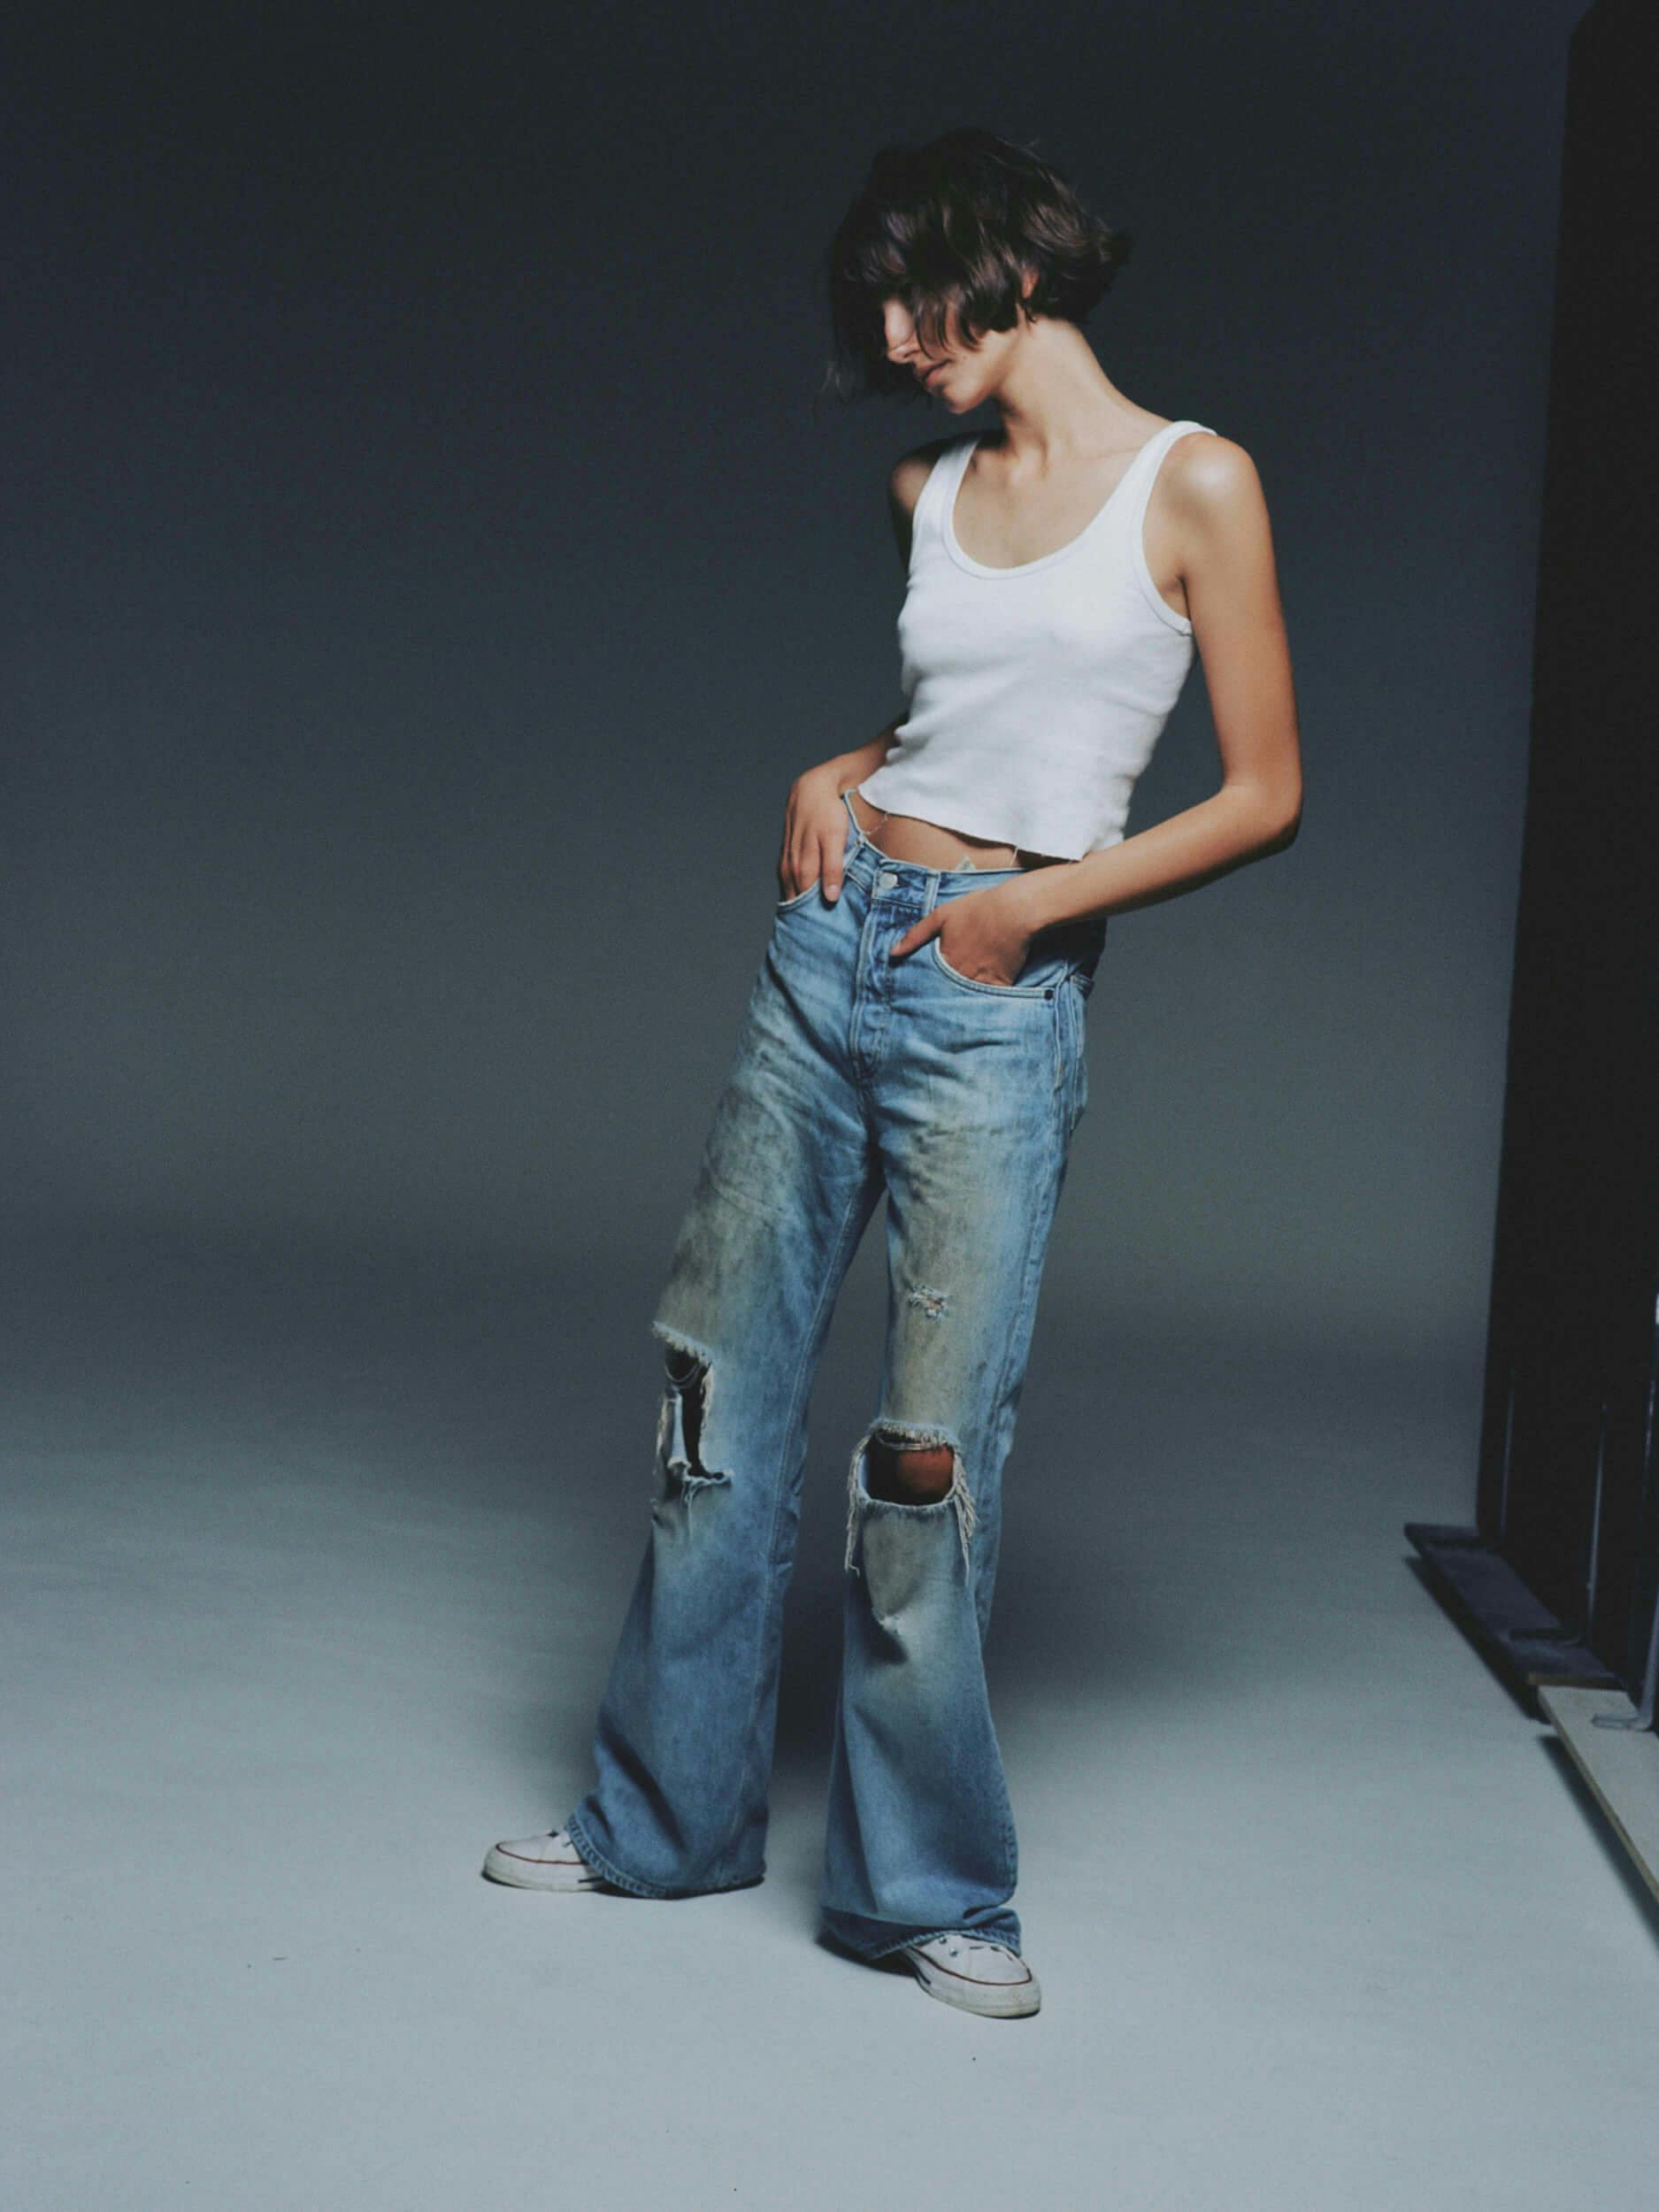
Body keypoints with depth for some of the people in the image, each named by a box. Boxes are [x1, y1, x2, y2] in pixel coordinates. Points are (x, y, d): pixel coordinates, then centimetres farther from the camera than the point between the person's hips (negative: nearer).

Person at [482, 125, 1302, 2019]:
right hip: (832, 950, 6)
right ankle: (667, 1811, 24)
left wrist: (1035, 900, -11)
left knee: (930, 1448, -5)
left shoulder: (1193, 484, -4)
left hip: (998, 995, -6)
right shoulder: (929, 493, 13)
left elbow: (1264, 793, -4)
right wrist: (836, 775, 8)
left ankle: (920, 1881, 13)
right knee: (724, 1389, 8)